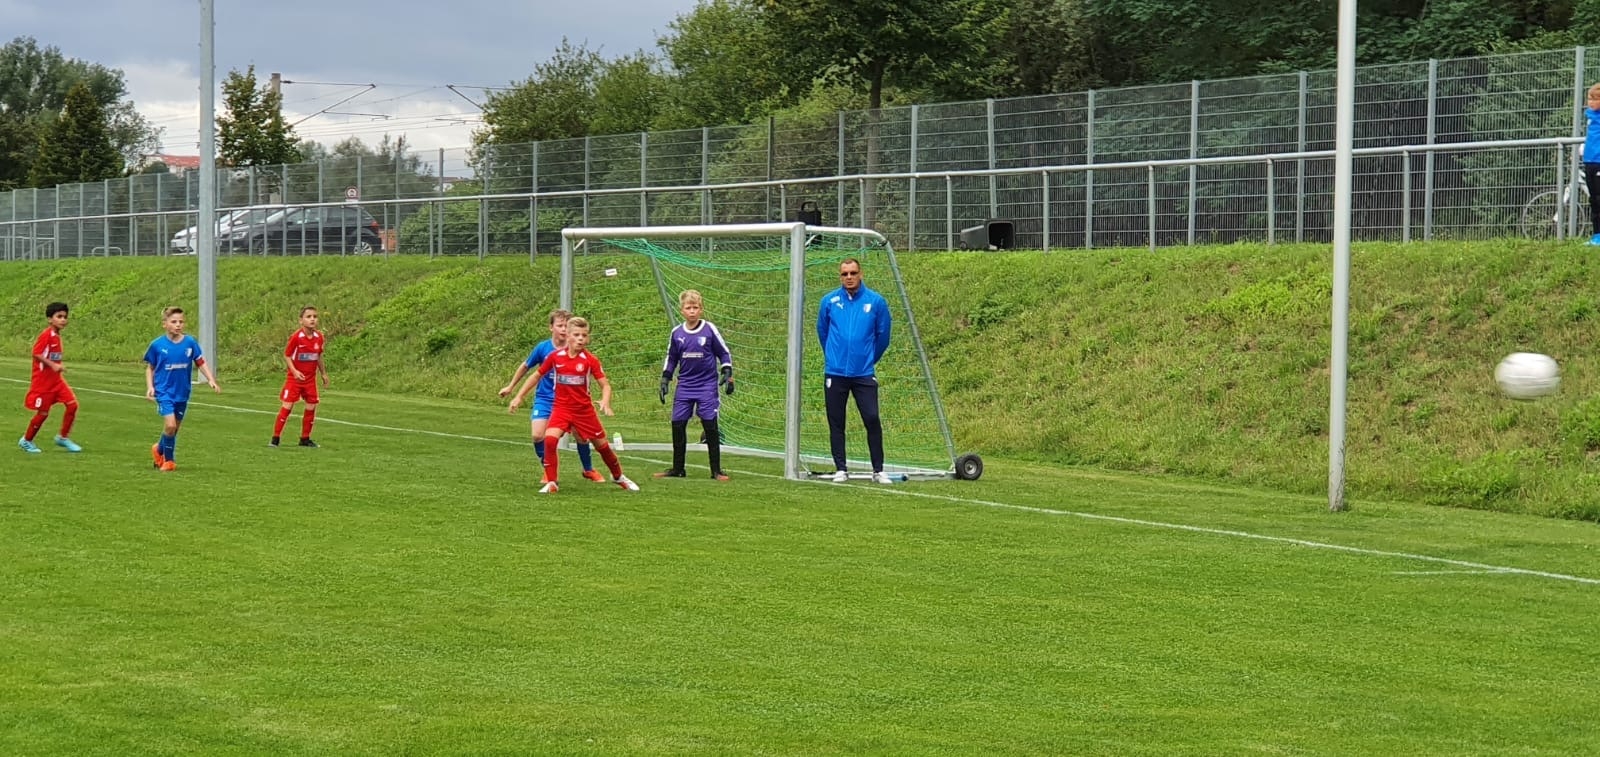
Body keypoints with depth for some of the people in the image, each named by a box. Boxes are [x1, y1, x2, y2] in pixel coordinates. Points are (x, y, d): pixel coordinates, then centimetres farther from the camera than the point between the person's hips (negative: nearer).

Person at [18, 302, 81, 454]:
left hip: (56, 380, 8)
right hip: (43, 380, -8)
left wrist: (59, 368, 11)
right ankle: (26, 441, 19)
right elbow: (36, 353, -23)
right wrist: (52, 365, -27)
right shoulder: (46, 335, -16)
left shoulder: (57, 336, 10)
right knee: (43, 412, -1)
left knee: (72, 404, -4)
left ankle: (63, 438, 8)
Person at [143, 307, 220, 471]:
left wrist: (211, 380, -9)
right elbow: (150, 367, 4)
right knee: (170, 425, -16)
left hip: (182, 393, 3)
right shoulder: (157, 345, -8)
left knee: (175, 427, 13)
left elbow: (200, 362, 3)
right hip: (164, 391, -3)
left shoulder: (190, 342, -5)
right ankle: (169, 460, 4)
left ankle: (160, 450, 41)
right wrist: (150, 387, -6)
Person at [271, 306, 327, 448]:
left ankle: (305, 439, 17)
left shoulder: (319, 337, -2)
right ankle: (275, 439, -3)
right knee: (287, 406, -8)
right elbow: (286, 355, -9)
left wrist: (323, 374, 17)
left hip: (310, 379, 5)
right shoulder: (296, 337, -17)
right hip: (295, 377, -5)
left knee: (311, 407, 4)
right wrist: (294, 371, -22)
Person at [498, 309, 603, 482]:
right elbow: (525, 366, 9)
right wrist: (510, 387, 17)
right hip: (545, 400, 0)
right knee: (538, 435, -17)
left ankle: (589, 469, 26)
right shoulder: (542, 348, -8)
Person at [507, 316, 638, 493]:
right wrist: (519, 397, 6)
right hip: (561, 408, 0)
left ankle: (618, 476, 38)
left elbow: (605, 385, -13)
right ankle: (551, 482, -11)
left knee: (602, 445, 11)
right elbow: (536, 375, 6)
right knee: (550, 438, -25)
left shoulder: (590, 359, -12)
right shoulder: (555, 356, -8)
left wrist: (605, 401, -35)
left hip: (584, 410, 0)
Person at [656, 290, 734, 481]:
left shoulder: (709, 329, -5)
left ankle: (716, 470, 1)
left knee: (710, 426, -5)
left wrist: (727, 375, -6)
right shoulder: (676, 333, 4)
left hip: (707, 386, -3)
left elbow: (724, 353, 3)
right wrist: (665, 380, 11)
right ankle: (677, 469, 14)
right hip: (684, 386, 3)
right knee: (678, 425, 2)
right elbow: (671, 359, 16)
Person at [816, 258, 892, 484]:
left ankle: (878, 470, 1)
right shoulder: (829, 301, 2)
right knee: (836, 423, 4)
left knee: (872, 420, -7)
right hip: (835, 373, 1)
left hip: (864, 373, -1)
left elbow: (882, 335, 11)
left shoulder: (876, 301, -1)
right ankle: (840, 469, 13)